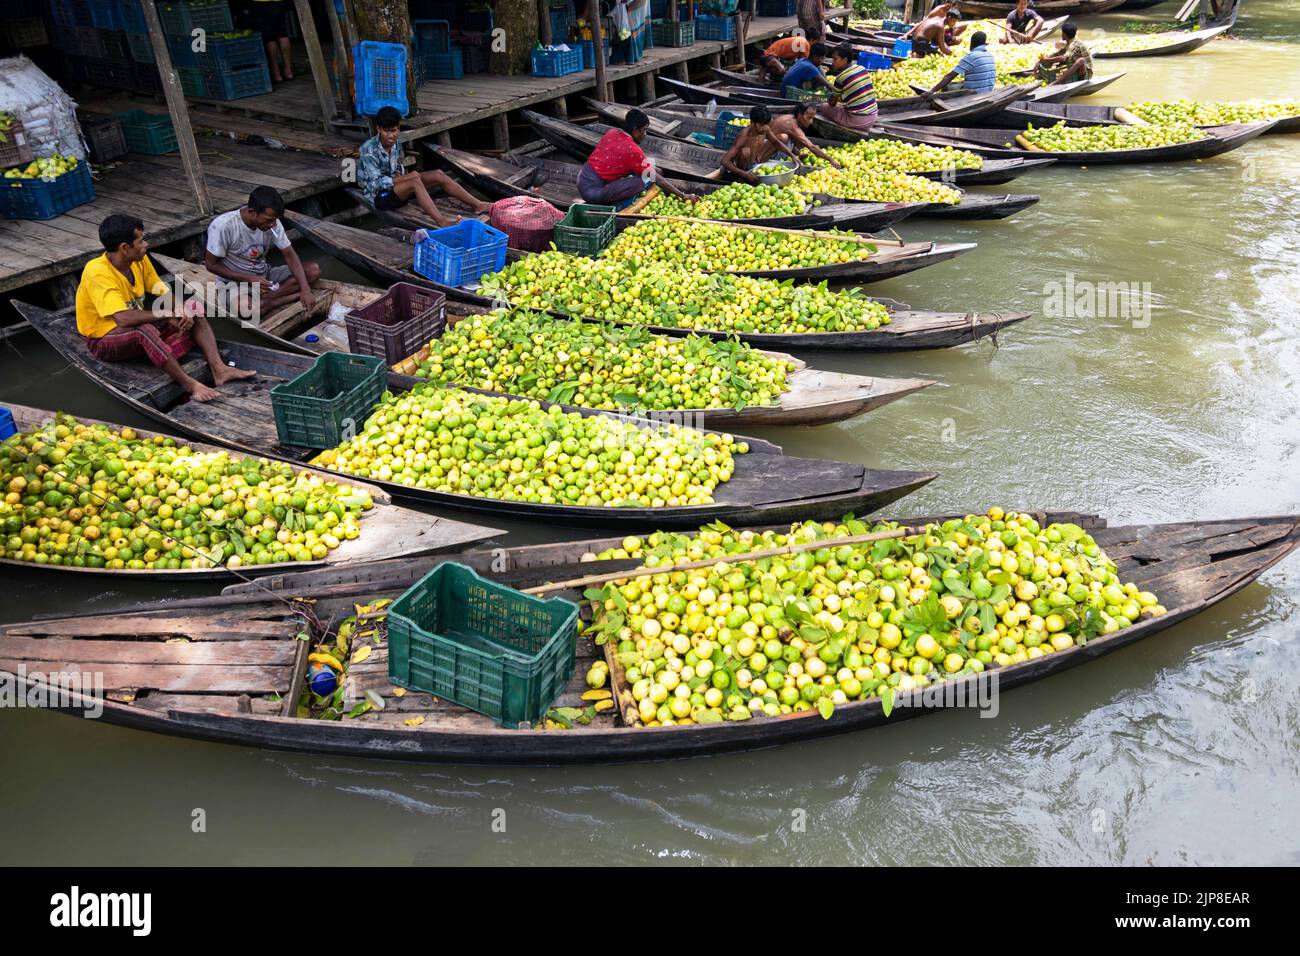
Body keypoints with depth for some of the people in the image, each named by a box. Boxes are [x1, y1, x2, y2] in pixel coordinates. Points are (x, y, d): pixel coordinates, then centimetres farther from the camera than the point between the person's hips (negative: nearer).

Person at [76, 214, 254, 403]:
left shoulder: (140, 260, -5)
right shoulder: (97, 273, -27)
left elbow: (164, 294, 1)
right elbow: (123, 318, -38)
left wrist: (180, 312, -21)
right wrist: (168, 313, -29)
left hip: (140, 328, 8)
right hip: (104, 338, -8)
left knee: (194, 308, -7)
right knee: (145, 330, -40)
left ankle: (219, 370, -24)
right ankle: (191, 385, -40)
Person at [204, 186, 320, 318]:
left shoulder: (272, 223, -13)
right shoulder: (223, 226, -25)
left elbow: (290, 255, -9)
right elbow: (211, 264, -15)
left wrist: (305, 290, -24)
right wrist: (249, 279, -25)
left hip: (264, 276, 5)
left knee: (313, 270, -14)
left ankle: (263, 298, -20)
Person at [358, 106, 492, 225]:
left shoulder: (396, 144, 2)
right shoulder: (369, 149, -21)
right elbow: (375, 183, -24)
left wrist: (400, 175, -7)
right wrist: (407, 177, -21)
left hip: (394, 186, 8)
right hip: (378, 196, -8)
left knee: (438, 175, -7)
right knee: (414, 181, -35)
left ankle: (477, 204, -7)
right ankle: (441, 221, -50)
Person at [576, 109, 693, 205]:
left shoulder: (612, 133, 7)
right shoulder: (632, 149, -15)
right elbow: (656, 179, -12)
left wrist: (653, 168, 18)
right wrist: (683, 196, -8)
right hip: (593, 191, -9)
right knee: (641, 182, -16)